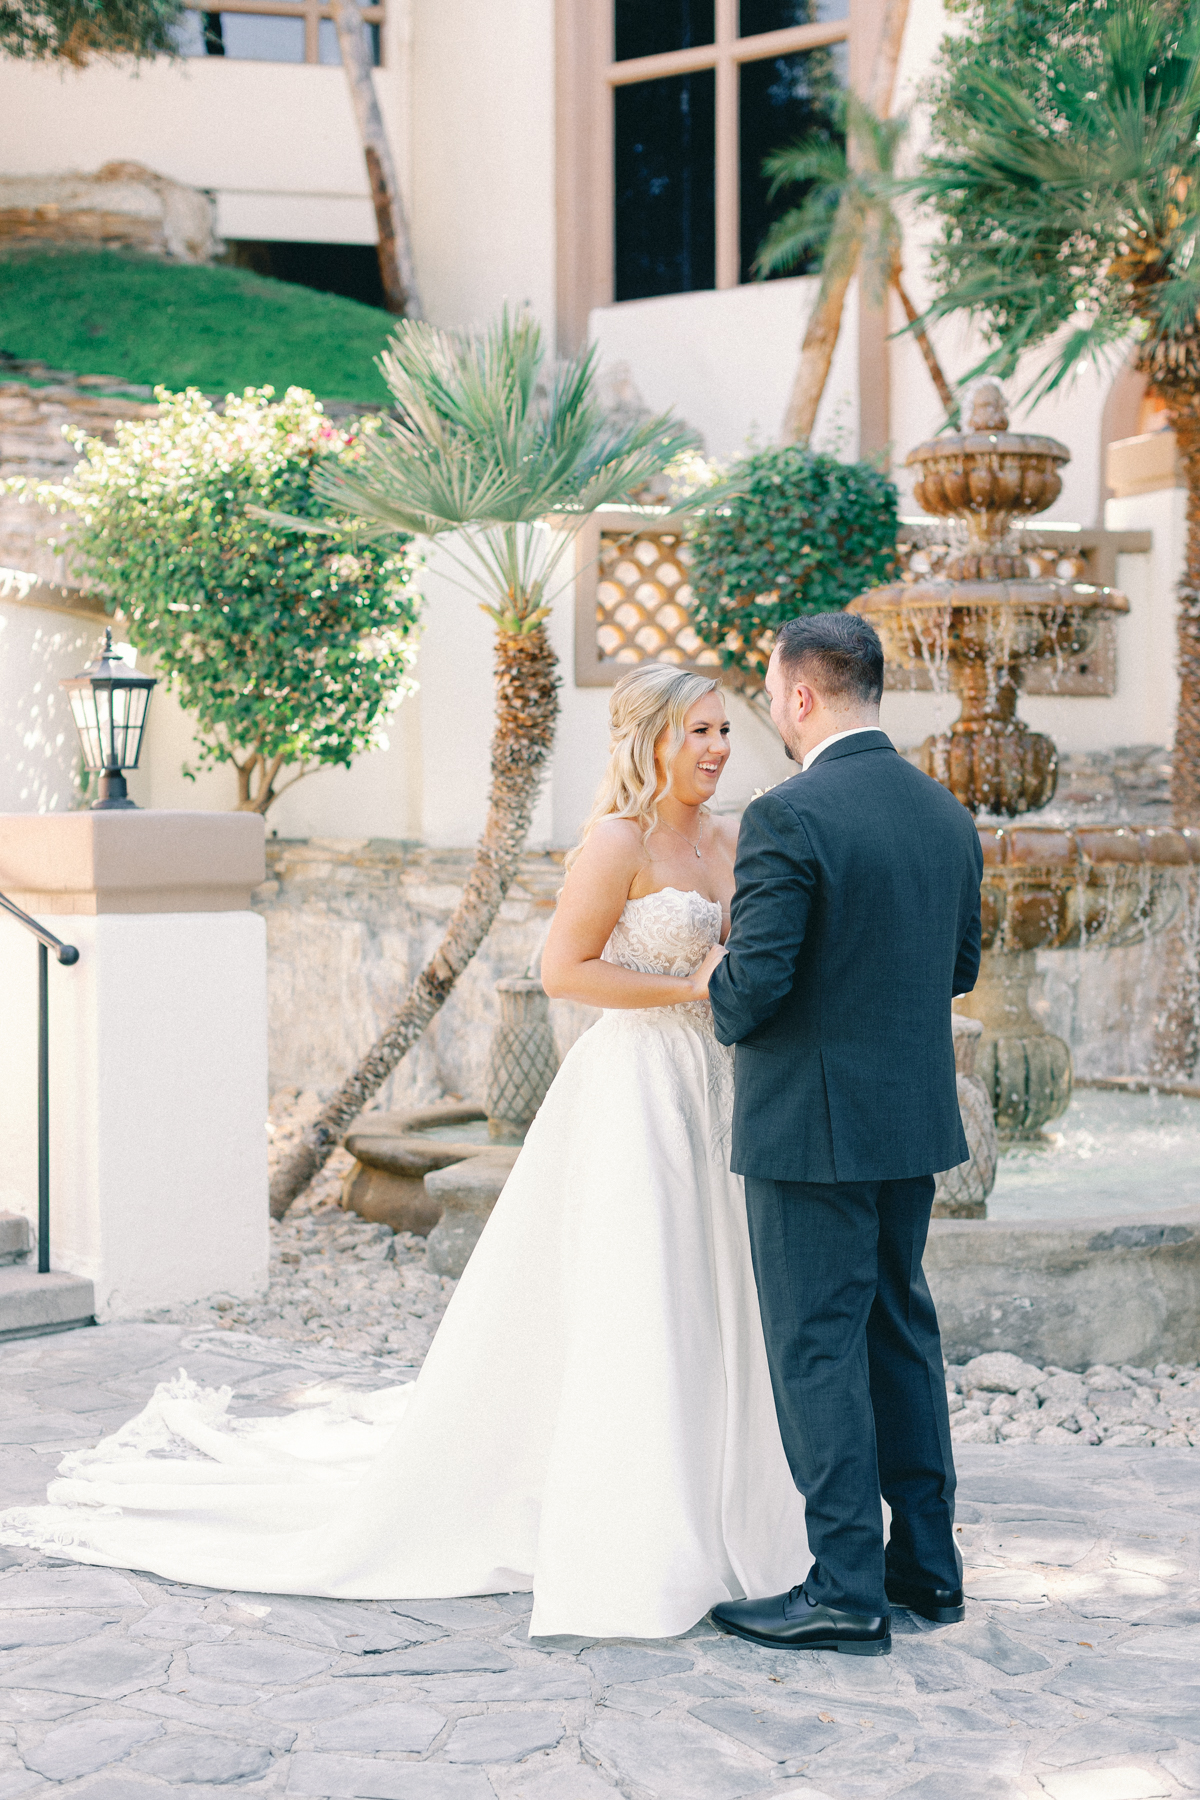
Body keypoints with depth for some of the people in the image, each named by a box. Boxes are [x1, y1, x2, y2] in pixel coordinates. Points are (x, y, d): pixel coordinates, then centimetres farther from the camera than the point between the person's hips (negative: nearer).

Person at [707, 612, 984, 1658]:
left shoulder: (790, 816, -18)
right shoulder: (947, 813, 7)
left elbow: (755, 981, -21)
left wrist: (725, 1012, 1)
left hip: (813, 1125, -8)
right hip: (915, 1114, 8)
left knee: (818, 1348, 0)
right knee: (900, 1328, 17)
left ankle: (848, 1591, 4)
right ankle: (927, 1563, 24)